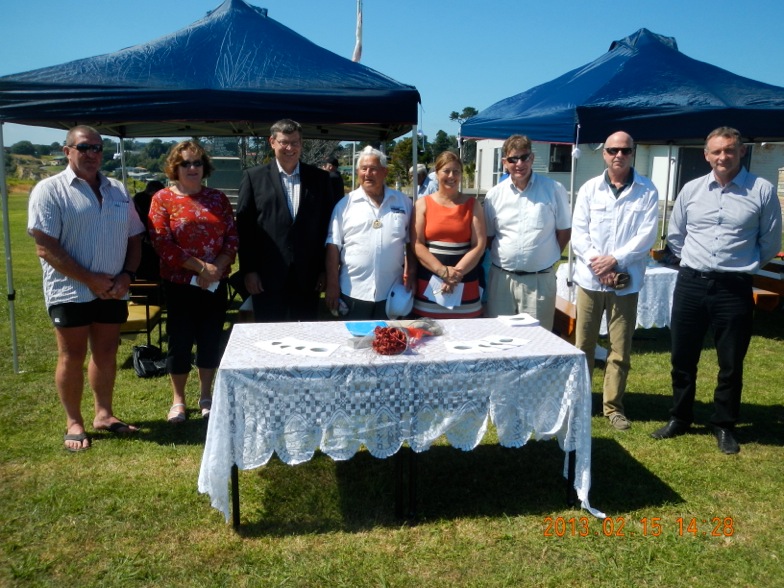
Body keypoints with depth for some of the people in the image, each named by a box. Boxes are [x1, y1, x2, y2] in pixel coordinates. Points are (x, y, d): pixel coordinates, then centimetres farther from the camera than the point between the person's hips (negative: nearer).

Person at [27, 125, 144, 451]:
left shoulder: (118, 191, 10)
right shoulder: (50, 190, -7)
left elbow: (134, 238, 11)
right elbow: (45, 247, -14)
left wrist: (127, 275, -6)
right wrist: (91, 279, -17)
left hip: (113, 291, 5)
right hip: (71, 291, -5)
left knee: (106, 353, 13)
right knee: (72, 357, 5)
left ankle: (104, 414, 27)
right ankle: (73, 423, 19)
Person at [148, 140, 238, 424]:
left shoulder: (218, 198, 6)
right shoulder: (162, 199, -3)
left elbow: (232, 236, 3)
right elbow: (162, 244, -11)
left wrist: (217, 267, -13)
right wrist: (201, 267, -17)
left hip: (215, 283, 3)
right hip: (179, 284, -3)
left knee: (211, 340, 9)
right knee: (180, 341, 5)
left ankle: (206, 396, 26)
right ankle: (178, 400, 22)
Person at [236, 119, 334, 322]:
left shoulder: (319, 178, 6)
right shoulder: (254, 177, 2)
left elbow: (326, 225, 7)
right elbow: (244, 226, 1)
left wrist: (325, 269, 4)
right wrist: (248, 270, -4)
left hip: (308, 277, 2)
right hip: (267, 277, -1)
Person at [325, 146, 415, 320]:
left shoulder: (403, 202, 5)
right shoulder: (346, 204, 0)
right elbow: (333, 245, -2)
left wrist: (410, 272, 1)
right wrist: (332, 285, -7)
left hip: (391, 292, 2)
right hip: (353, 291, -1)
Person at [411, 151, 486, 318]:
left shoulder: (472, 205, 8)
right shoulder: (423, 204, 5)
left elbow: (479, 245, 0)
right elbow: (417, 245, -3)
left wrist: (457, 272, -12)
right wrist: (443, 271, -14)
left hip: (465, 286, 1)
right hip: (429, 284, -1)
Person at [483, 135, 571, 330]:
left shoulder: (554, 190, -2)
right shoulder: (494, 194, 3)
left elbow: (564, 231, 5)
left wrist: (546, 258, 3)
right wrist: (504, 259, 4)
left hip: (540, 279, -2)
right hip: (501, 278, 2)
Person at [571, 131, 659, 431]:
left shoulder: (647, 191, 1)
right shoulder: (589, 188, 5)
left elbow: (646, 235, -7)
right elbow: (578, 231, -1)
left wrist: (615, 260, -16)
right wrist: (595, 262, -14)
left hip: (626, 281, -1)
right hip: (590, 278, 1)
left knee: (621, 349, 5)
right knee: (583, 344, 9)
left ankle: (613, 406, 19)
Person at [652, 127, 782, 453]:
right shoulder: (691, 190, 4)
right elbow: (675, 236, 15)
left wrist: (741, 264, 11)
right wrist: (697, 261, 13)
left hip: (735, 288, -2)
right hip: (690, 283, 3)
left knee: (731, 363, 9)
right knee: (682, 358, 11)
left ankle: (724, 426, 26)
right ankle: (679, 418, 29)